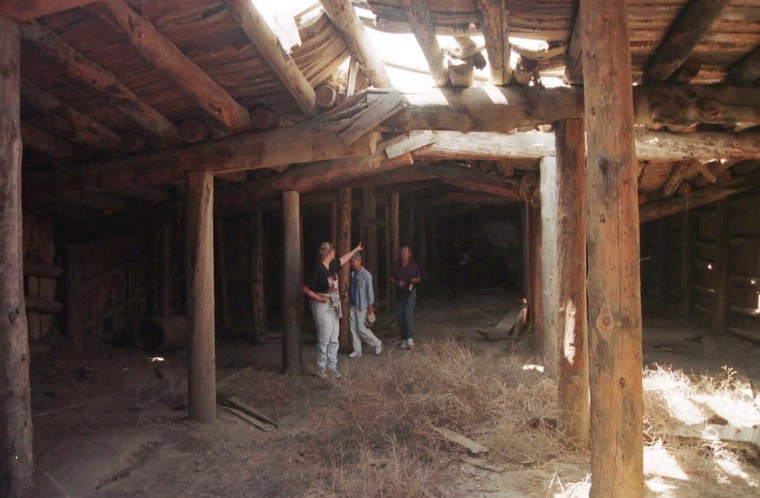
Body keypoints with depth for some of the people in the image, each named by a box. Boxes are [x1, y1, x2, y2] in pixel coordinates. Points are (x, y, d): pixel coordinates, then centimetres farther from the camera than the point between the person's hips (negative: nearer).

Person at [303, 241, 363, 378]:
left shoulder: (332, 266, 5)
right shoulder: (318, 269, -17)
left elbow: (343, 259, 27)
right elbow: (306, 289, -14)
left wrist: (355, 250, 36)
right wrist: (319, 298, -18)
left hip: (334, 306, 8)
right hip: (322, 307, -8)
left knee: (334, 340, 10)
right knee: (324, 340, -2)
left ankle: (332, 367, 19)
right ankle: (321, 368, 12)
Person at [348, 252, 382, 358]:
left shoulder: (366, 274, -13)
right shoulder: (352, 274, 5)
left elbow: (370, 290, -12)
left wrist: (371, 306, -12)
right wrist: (348, 293, -2)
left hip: (362, 306, -6)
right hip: (352, 305, 6)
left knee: (361, 328, -4)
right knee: (353, 328, 5)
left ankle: (377, 343, 16)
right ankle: (357, 351, 13)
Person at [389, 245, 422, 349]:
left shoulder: (414, 265, 1)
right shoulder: (395, 264, 3)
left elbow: (419, 279, 7)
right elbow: (391, 278, 6)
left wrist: (415, 280, -15)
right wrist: (397, 282, -14)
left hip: (410, 292, -3)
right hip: (399, 293, 3)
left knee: (408, 314, -17)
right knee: (400, 316, 4)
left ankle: (410, 339, -17)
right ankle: (404, 340, 16)